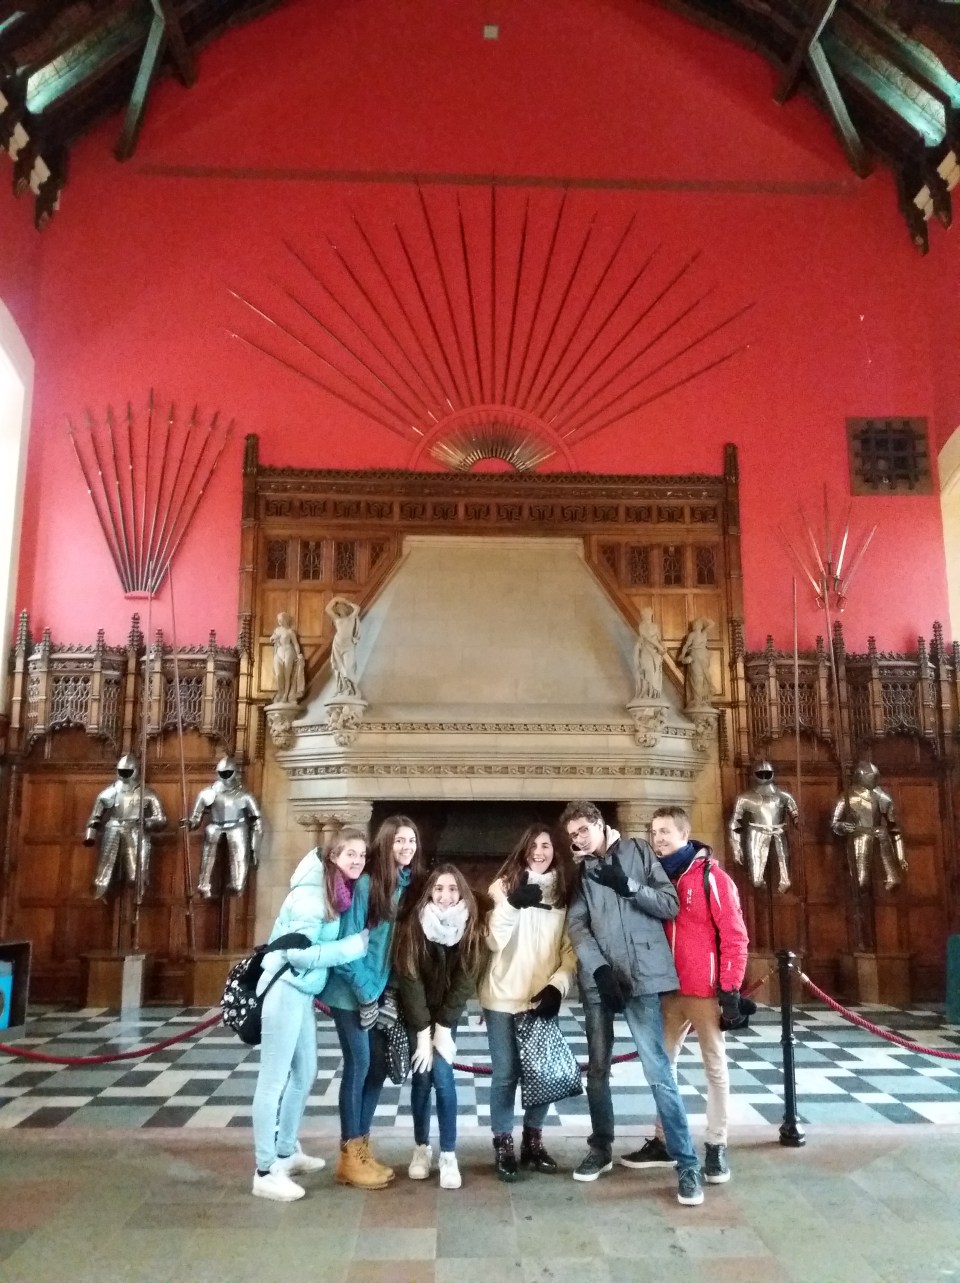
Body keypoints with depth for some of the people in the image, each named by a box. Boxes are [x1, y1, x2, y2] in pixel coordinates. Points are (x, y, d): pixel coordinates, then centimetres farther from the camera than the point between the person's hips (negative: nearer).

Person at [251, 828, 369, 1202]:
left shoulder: (341, 892, 7)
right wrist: (355, 944, -22)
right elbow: (300, 954, -24)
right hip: (285, 990, -10)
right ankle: (266, 1172, 10)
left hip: (304, 992, 10)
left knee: (304, 1074, 20)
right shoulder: (311, 894, -20)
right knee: (274, 1080, 0)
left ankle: (287, 1151, 37)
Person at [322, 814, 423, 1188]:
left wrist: (390, 989, 2)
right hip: (352, 991, -6)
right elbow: (348, 940, -16)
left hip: (383, 991, 6)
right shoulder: (366, 883, -17)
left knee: (379, 1065, 9)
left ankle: (361, 1147, 23)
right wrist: (365, 990, -14)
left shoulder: (412, 886, 2)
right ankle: (350, 1156, 9)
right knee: (359, 1065, -3)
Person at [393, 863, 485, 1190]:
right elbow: (409, 979, -19)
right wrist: (423, 1032, -19)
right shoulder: (413, 925, -21)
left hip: (448, 1012, 1)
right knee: (422, 1075, -3)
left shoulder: (471, 928, -17)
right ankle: (421, 1147, 16)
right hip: (416, 1011, 0)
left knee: (442, 1074, -10)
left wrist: (443, 1028, -15)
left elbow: (465, 981, -13)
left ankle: (448, 1154, -1)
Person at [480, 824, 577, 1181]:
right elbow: (494, 941, -13)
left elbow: (571, 950, 3)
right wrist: (513, 903, -25)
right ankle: (503, 1145, 17)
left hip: (543, 999, 3)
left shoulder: (564, 894, 4)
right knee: (505, 1074, 2)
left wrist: (557, 985, -12)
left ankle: (533, 1142, 26)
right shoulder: (504, 886, -5)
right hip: (503, 998, -3)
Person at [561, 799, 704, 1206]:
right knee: (597, 1069, 13)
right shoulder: (579, 870, 10)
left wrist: (628, 885, -15)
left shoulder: (637, 851, 4)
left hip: (641, 975, -3)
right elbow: (576, 925, -1)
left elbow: (671, 905, -1)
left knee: (657, 1070, -7)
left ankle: (687, 1165, 1)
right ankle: (601, 1149, 30)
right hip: (597, 978, 4)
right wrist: (599, 967, -16)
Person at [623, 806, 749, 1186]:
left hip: (706, 991, -6)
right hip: (667, 990, 6)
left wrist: (730, 989, -13)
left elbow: (734, 936, -11)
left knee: (715, 1066, 7)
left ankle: (716, 1147, 17)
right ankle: (663, 1142, 25)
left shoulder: (711, 877, -11)